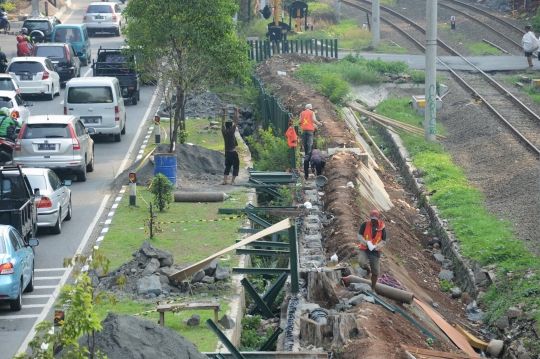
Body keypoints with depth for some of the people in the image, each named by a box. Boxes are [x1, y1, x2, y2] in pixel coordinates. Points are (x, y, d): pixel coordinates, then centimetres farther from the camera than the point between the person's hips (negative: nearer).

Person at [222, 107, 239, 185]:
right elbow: (236, 121, -13)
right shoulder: (231, 131, -16)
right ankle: (232, 181, -1)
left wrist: (224, 112, 15)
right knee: (236, 167, 6)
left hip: (227, 152, 6)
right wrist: (236, 111, -7)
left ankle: (224, 180, 1)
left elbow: (223, 122, 10)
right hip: (233, 153, -6)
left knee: (227, 167, 13)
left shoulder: (224, 132, -2)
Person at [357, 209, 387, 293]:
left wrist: (376, 246, -20)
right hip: (364, 249, -1)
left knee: (375, 271, 5)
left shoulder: (382, 228, -5)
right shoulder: (365, 225, -8)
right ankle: (367, 270, 7)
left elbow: (383, 241, -2)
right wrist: (366, 242, -23)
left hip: (375, 251, 1)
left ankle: (373, 288, 23)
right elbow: (359, 235, -5)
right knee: (361, 262, -30)